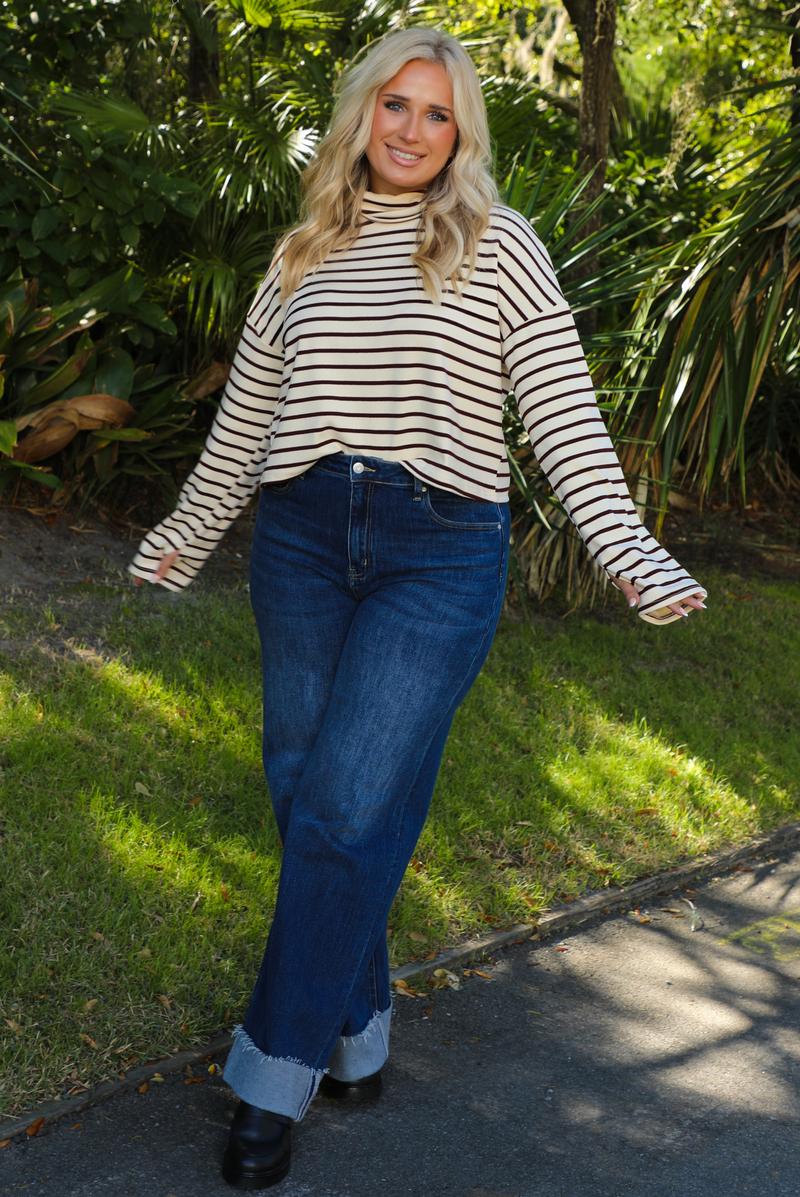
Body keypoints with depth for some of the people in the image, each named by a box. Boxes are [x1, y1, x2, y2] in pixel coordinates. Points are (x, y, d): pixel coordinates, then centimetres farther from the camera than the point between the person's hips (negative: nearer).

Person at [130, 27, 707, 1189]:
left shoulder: (498, 245, 2)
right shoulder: (302, 256, 13)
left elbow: (563, 406, -4)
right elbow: (243, 418, 22)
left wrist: (627, 550, -15)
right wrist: (184, 537, 28)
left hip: (441, 552, -4)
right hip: (303, 540, 4)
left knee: (349, 811, -9)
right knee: (306, 797, 5)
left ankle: (278, 1074, 3)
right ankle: (355, 1032, 23)